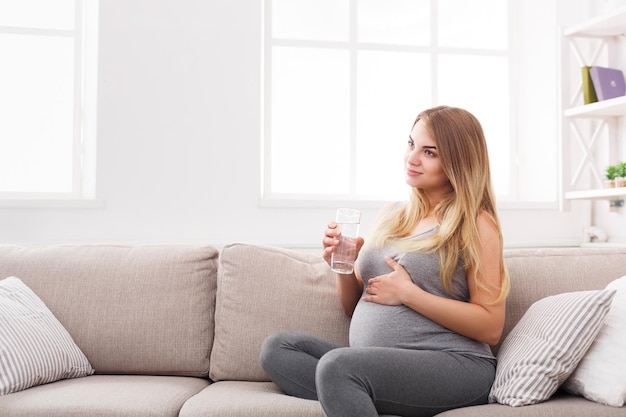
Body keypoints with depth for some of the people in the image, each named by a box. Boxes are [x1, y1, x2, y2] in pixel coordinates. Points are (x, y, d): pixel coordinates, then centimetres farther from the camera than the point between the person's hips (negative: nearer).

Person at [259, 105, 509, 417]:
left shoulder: (476, 225, -2)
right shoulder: (390, 215, 15)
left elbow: (490, 327, -9)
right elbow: (354, 307, 21)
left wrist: (407, 293, -13)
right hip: (377, 364, 8)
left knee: (337, 364, -32)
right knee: (276, 349, -11)